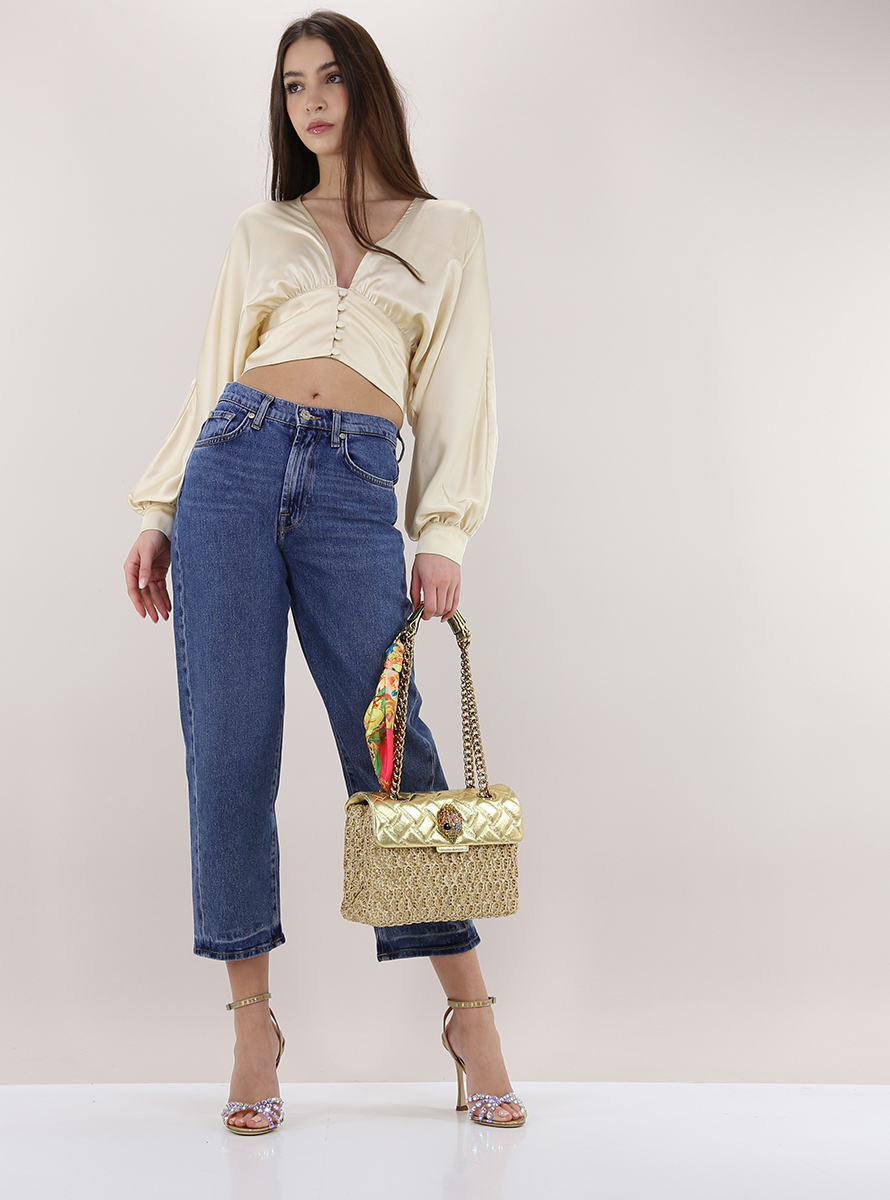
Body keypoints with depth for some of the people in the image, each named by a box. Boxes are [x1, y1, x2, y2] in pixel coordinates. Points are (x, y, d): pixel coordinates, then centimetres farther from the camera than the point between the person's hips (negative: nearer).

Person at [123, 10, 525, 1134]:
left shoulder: (448, 233, 15)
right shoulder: (259, 232, 18)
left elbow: (459, 397, 9)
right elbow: (212, 378, 18)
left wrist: (444, 536, -1)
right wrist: (159, 511, 10)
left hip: (356, 490, -2)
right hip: (236, 464, 2)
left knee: (390, 744, -6)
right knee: (229, 745, -3)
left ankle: (472, 1017, 6)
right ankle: (252, 1026, 7)